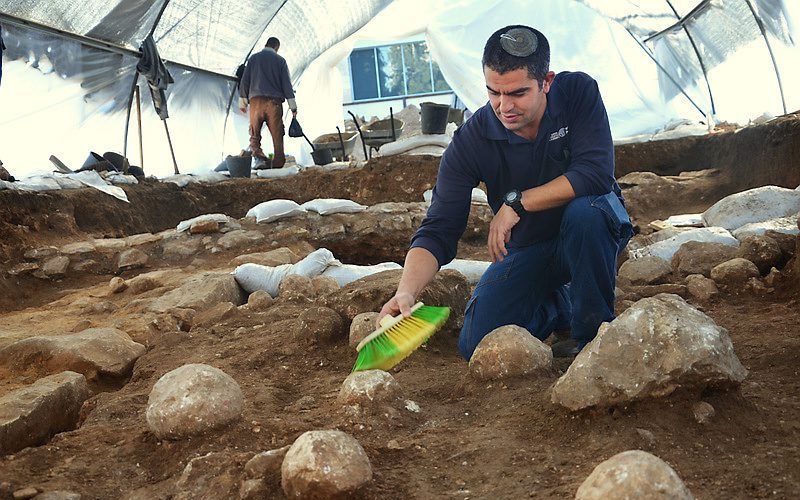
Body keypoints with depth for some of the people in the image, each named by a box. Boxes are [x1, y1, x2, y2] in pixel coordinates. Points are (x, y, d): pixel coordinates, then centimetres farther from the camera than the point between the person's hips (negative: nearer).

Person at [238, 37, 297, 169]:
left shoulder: (254, 58, 13)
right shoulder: (280, 60, 9)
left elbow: (244, 81, 11)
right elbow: (286, 84, 5)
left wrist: (242, 102, 16)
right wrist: (293, 106, 6)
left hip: (256, 100, 1)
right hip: (274, 101, -1)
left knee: (254, 132, 4)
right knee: (277, 133, 2)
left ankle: (256, 151, -19)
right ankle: (278, 162, -2)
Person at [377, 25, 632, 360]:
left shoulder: (578, 92, -18)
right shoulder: (470, 141, -19)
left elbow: (596, 174, -29)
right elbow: (438, 231, -23)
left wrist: (517, 202, -29)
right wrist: (407, 291, -40)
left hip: (588, 233, -1)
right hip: (526, 250, 1)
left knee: (585, 211, -37)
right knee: (478, 347, -15)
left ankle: (593, 332, -14)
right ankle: (558, 304, 15)